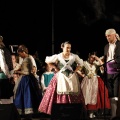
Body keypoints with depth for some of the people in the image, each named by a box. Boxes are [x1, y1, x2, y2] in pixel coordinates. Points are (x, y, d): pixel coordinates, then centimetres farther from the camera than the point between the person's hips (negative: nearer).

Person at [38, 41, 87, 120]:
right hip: (61, 78, -1)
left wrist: (75, 70, 4)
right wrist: (56, 68, 5)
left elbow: (81, 63, 17)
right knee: (60, 96, -7)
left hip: (72, 78, 1)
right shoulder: (58, 56, 1)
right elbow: (47, 61, 9)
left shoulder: (74, 56, 3)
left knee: (73, 97, -4)